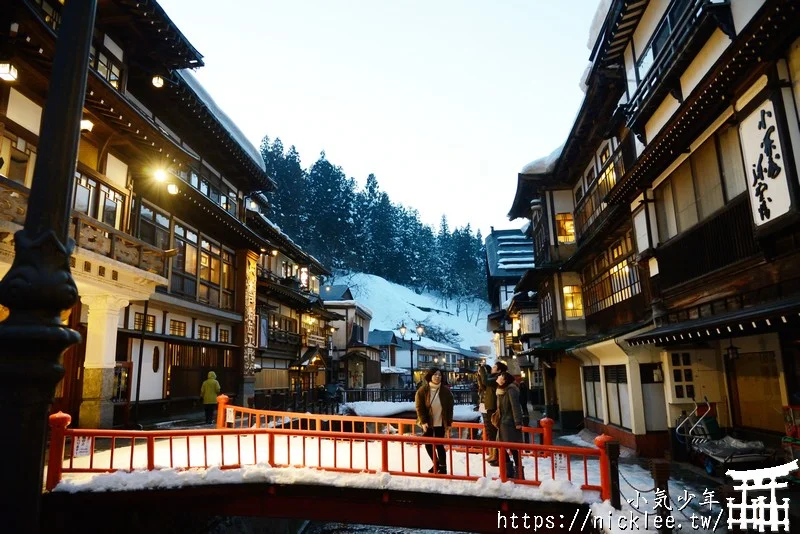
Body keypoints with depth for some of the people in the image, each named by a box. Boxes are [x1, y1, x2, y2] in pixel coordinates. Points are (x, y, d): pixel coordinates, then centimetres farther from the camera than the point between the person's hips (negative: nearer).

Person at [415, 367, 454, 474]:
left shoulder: (445, 391, -6)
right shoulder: (422, 391, -8)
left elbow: (449, 408, -2)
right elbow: (419, 408, -6)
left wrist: (449, 424, -5)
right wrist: (423, 422, -15)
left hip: (440, 423, -2)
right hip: (427, 423, 2)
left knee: (439, 445, -2)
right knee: (428, 444, 9)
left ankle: (442, 467, 15)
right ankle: (436, 464, 32)